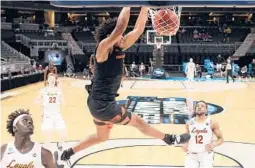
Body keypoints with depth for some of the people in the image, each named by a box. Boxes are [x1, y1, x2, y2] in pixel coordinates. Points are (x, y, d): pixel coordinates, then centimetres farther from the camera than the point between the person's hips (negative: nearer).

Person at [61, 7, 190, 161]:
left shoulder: (120, 49, 6)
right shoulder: (103, 48, -16)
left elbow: (138, 29, 6)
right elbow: (120, 27, -30)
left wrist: (145, 7, 1)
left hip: (102, 102, 9)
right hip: (101, 103, -9)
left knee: (102, 136, 25)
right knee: (138, 122, 6)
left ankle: (66, 154, 33)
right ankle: (170, 139, 26)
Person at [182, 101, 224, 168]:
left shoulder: (212, 123, -2)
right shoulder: (189, 123, 6)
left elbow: (221, 139, 2)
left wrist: (213, 145, -17)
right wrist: (185, 145, -2)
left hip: (206, 154, -2)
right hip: (191, 155, 2)